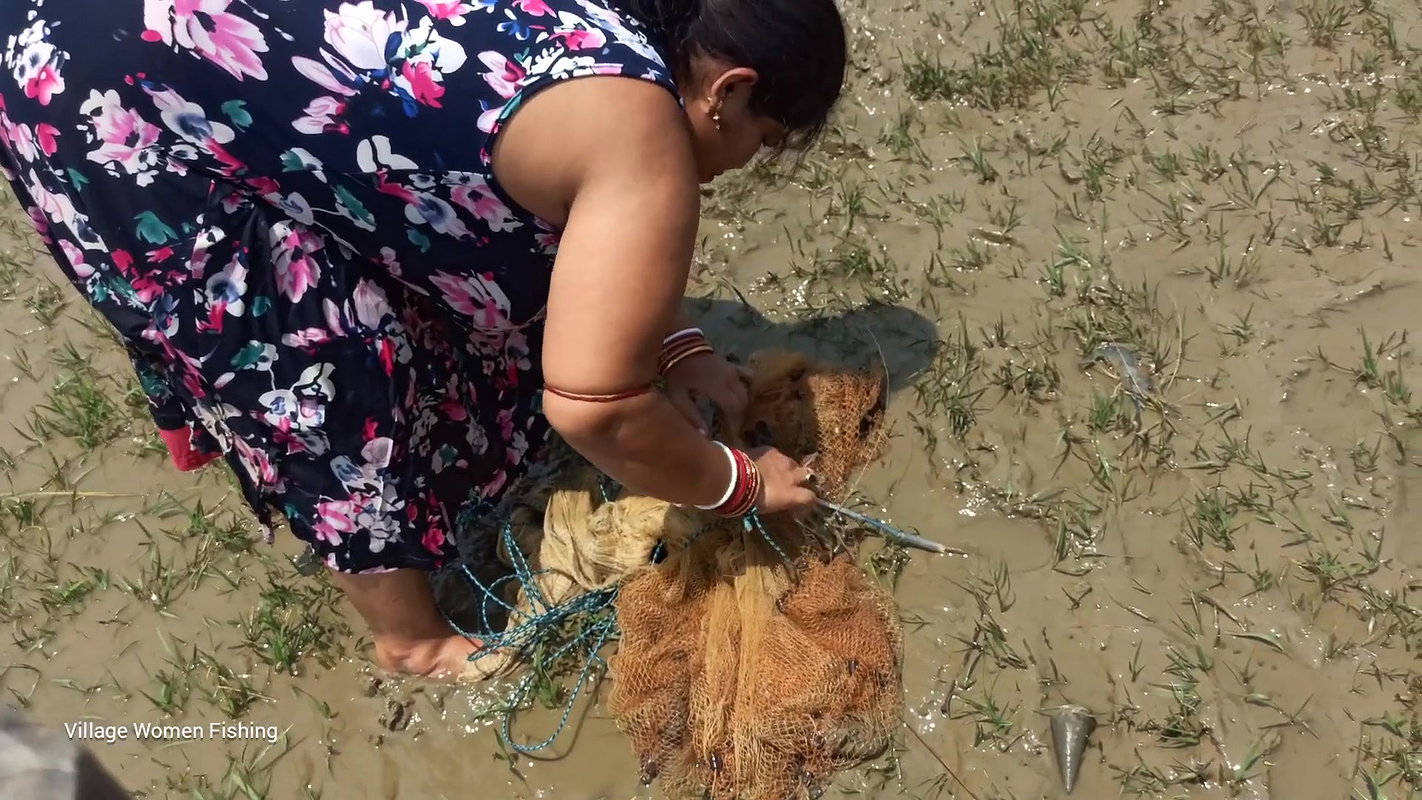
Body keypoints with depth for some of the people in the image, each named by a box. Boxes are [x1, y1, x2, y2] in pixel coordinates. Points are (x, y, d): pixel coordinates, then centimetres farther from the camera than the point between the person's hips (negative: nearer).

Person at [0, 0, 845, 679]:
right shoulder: (641, 137, -19)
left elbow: (585, 250, 23)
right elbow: (593, 406, -20)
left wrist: (679, 351, 18)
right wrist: (741, 485, -4)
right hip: (106, 81, -9)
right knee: (329, 369, 2)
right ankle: (412, 637, 24)